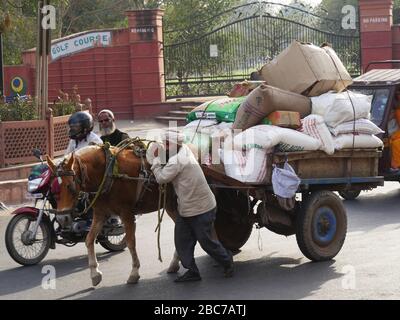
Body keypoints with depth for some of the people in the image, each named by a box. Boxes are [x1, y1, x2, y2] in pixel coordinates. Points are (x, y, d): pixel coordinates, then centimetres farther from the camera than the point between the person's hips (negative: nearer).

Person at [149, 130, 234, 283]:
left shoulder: (176, 161, -24)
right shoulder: (184, 150, 5)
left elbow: (161, 178, -18)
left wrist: (156, 159, -7)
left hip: (202, 209, -10)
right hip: (185, 209, 10)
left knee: (205, 241, 4)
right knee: (182, 241, 7)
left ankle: (227, 261, 26)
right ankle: (192, 271, 13)